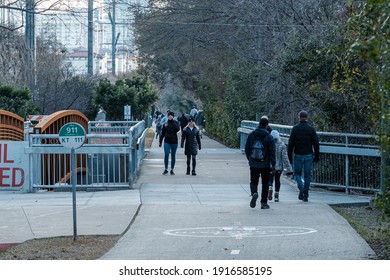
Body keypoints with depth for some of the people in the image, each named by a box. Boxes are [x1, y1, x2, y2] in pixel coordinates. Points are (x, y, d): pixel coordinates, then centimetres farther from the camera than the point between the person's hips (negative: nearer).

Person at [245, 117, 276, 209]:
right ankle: (264, 203, 11)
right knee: (265, 183, 9)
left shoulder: (251, 135, 1)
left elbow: (247, 149, 7)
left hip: (253, 164, 2)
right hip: (265, 164, -2)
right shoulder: (269, 137, -8)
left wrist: (249, 159, 20)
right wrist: (273, 164, -6)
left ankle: (254, 193, -22)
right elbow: (272, 152, -10)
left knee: (254, 181, 10)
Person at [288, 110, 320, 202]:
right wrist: (316, 156, 8)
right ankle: (306, 196, 7)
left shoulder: (295, 128, -4)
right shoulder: (311, 129, 0)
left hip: (298, 155, -1)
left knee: (297, 173, 12)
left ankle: (301, 187, -15)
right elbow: (316, 144, 0)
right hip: (308, 155, 1)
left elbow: (290, 143, -4)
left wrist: (290, 156, 2)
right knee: (307, 175, 7)